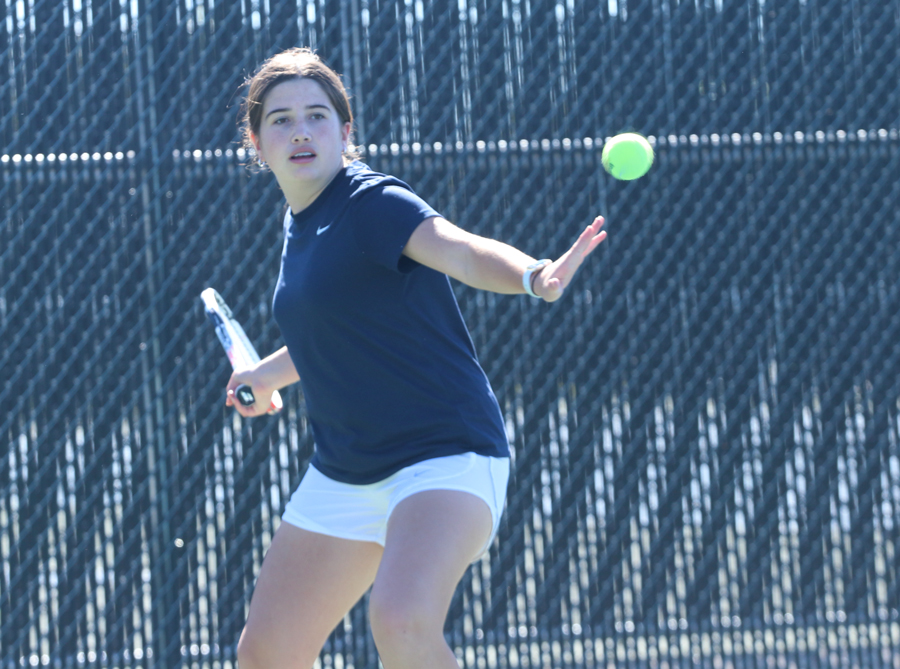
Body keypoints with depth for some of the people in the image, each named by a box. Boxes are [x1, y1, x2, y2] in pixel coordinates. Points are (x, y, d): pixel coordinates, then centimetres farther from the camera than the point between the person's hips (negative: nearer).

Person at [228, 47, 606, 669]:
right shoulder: (301, 223, 9)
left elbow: (462, 250, -36)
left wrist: (532, 275, -55)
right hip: (344, 475, 9)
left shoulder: (373, 203, -15)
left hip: (446, 452, -9)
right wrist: (268, 373, 40)